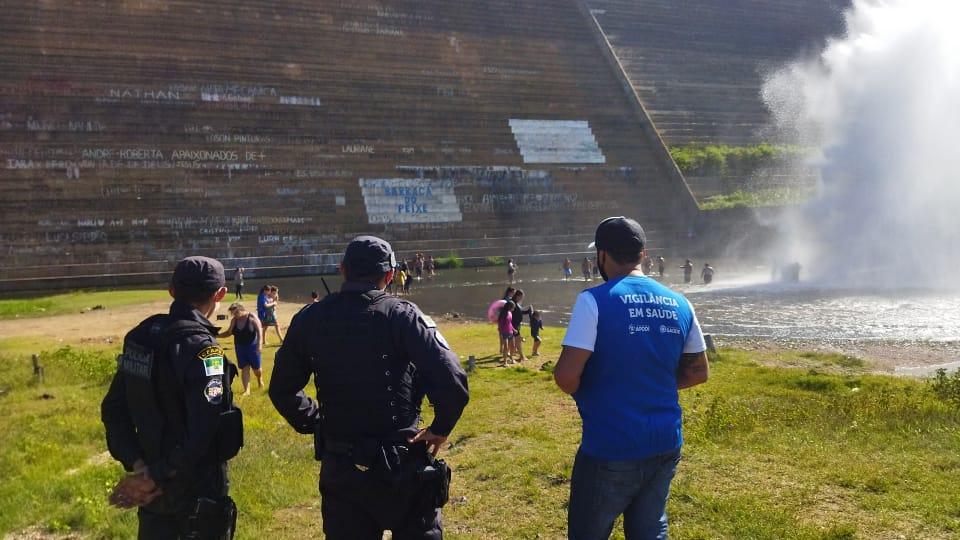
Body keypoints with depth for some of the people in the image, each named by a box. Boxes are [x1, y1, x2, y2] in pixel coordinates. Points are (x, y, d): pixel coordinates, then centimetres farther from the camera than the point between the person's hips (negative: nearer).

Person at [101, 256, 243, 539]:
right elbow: (202, 434, -30)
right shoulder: (202, 349, -22)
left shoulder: (140, 336, 0)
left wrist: (137, 464, -1)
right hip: (198, 497, -7)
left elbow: (113, 409, 6)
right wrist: (155, 478, -19)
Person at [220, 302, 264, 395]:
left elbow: (259, 331, -16)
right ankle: (246, 390, 1)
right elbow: (228, 333, 10)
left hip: (252, 346, -4)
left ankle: (260, 380, 40)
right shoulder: (234, 320, 0)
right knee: (244, 369, 0)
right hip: (240, 347, 4)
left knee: (256, 368, 8)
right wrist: (216, 335, -3)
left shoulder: (252, 317, -15)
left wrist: (259, 345, -23)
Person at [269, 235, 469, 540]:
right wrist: (440, 429, -5)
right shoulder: (401, 315, -12)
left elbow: (282, 390, 7)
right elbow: (452, 382, -21)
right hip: (401, 464, -3)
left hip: (338, 467, 3)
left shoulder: (309, 320, 0)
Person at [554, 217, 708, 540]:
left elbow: (566, 377, -19)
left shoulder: (595, 300, -15)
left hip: (610, 449, -5)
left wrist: (586, 391, 2)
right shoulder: (679, 304, 3)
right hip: (665, 446, 5)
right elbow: (697, 373, 12)